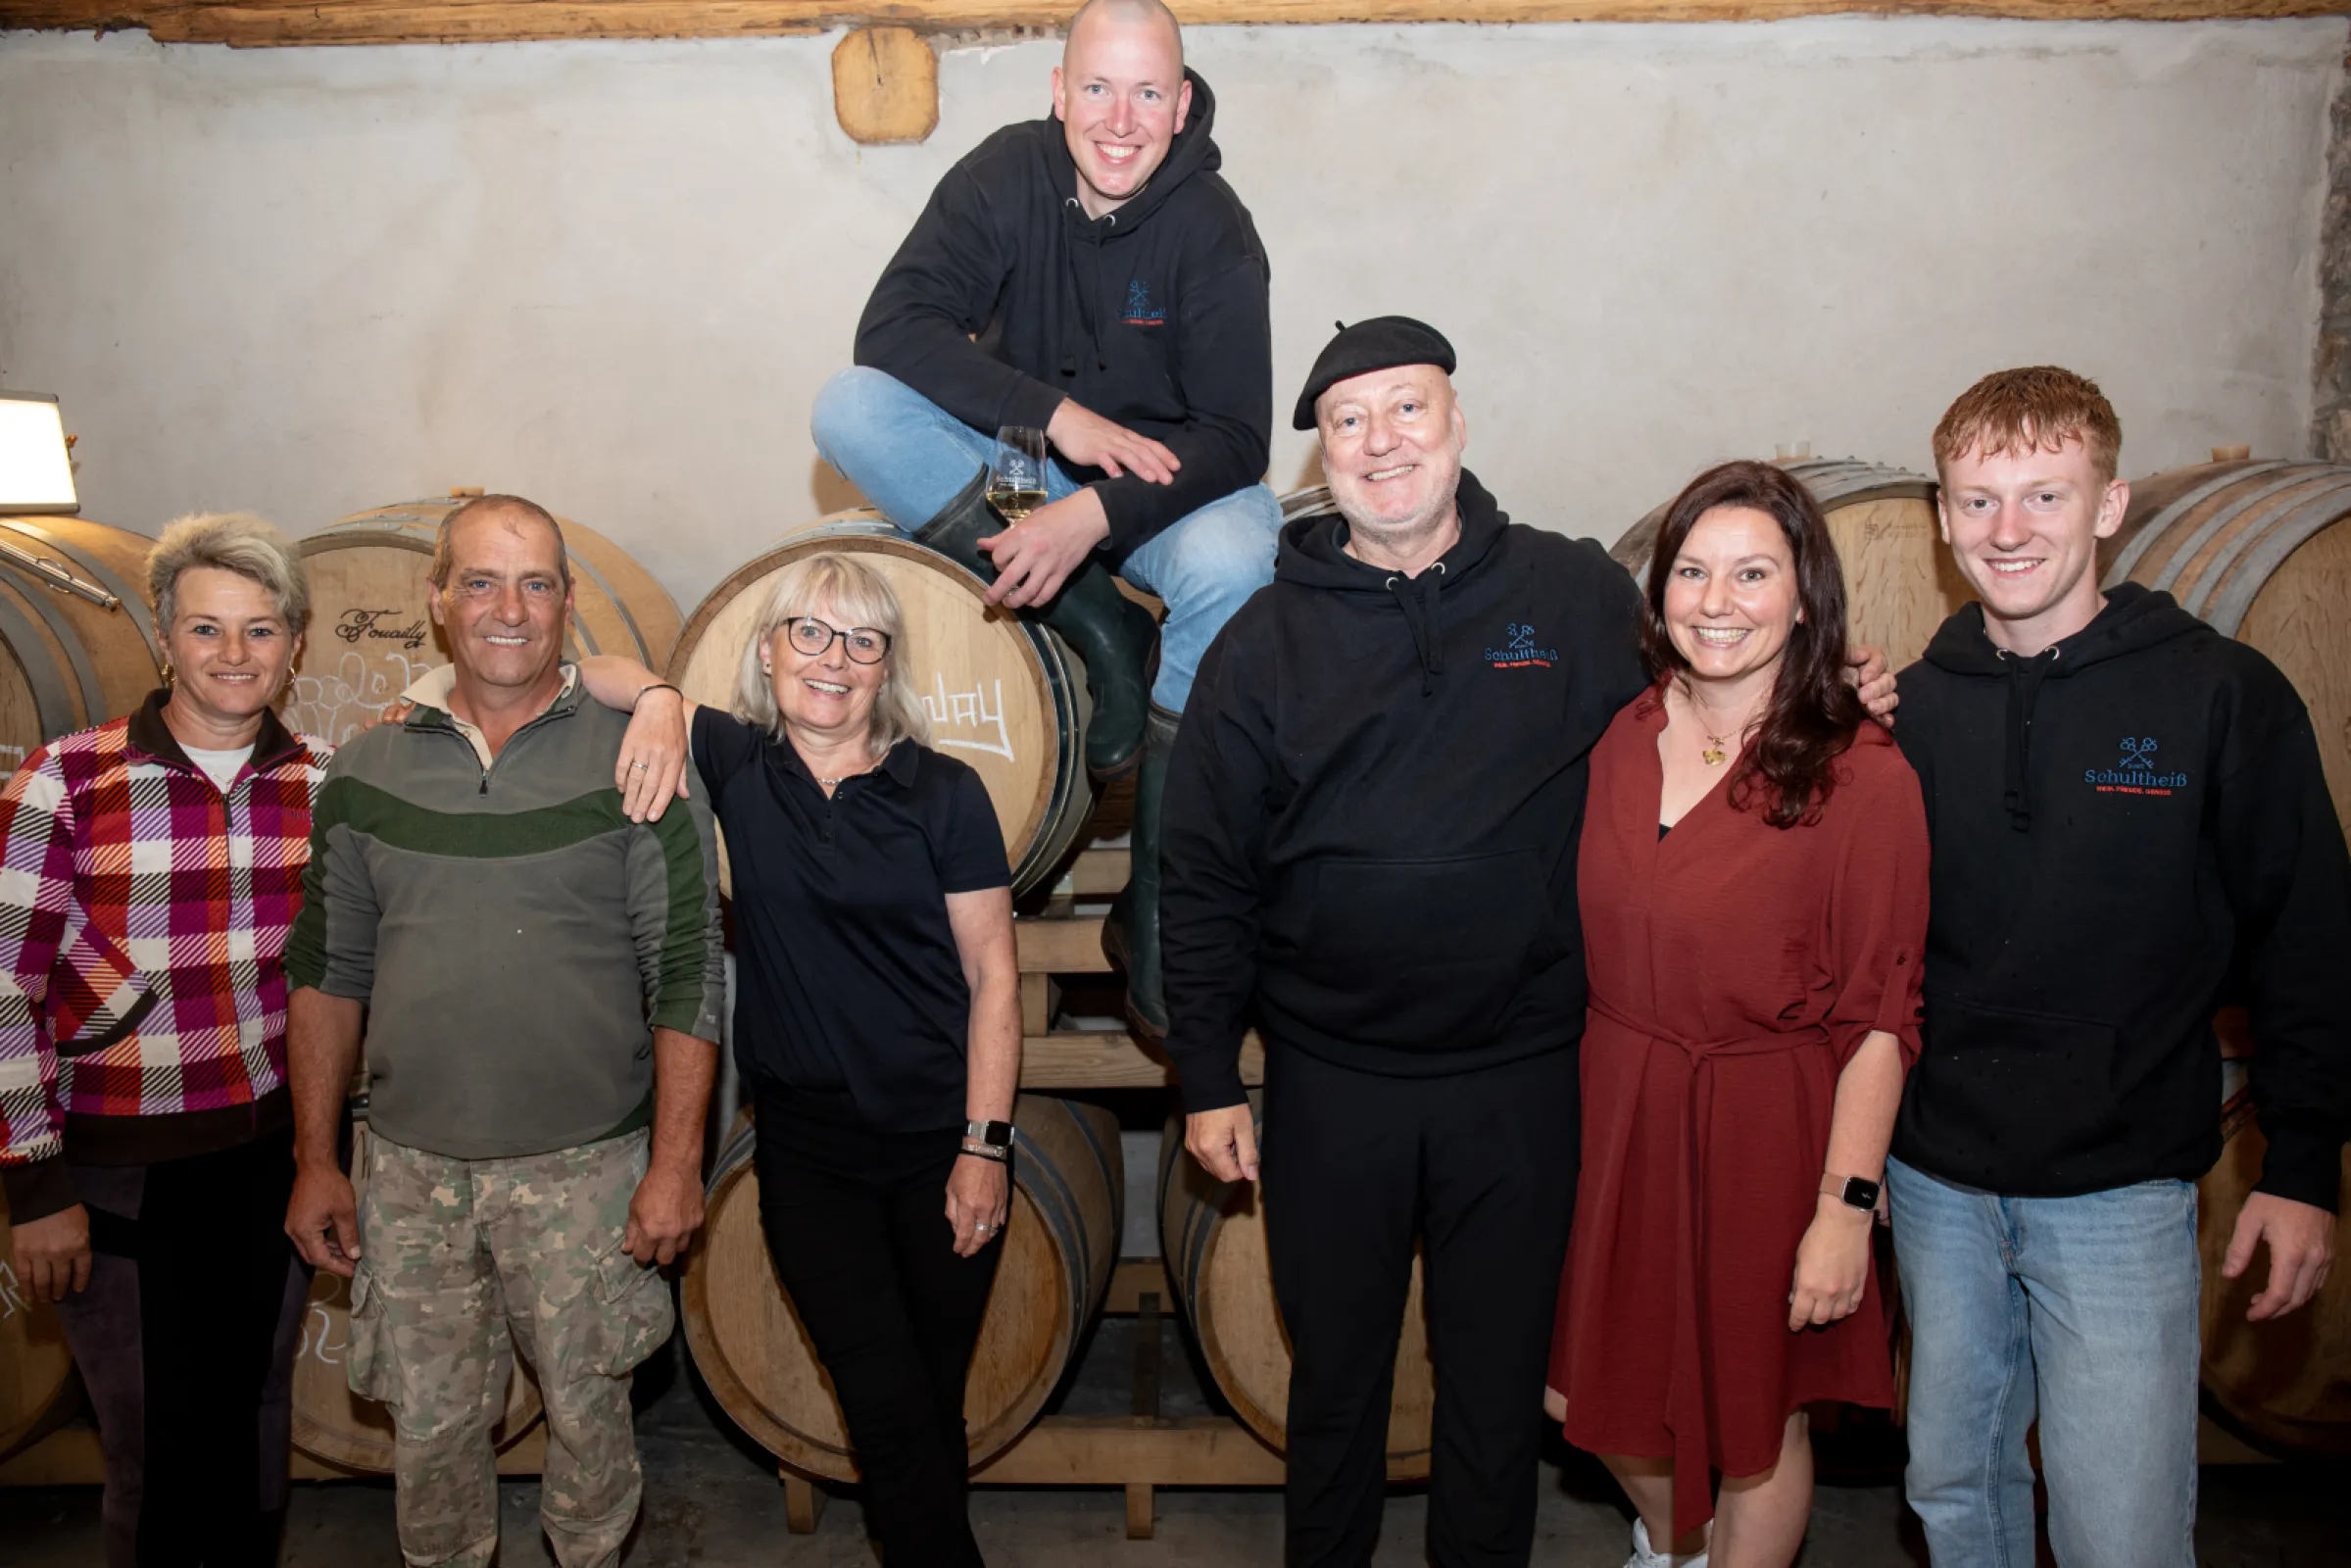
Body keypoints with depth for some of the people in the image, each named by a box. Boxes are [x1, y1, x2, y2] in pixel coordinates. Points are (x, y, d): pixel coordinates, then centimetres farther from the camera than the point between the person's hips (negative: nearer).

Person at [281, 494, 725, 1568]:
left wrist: (676, 1162, -11)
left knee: (586, 1409, 12)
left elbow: (687, 972, -7)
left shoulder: (636, 763, -6)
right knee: (428, 1423, 14)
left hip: (585, 1166, -2)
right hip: (411, 1166, 3)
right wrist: (314, 1159, 7)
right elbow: (327, 970, 9)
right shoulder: (368, 771, 4)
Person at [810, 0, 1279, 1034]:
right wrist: (1060, 415, -29)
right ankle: (1098, 628, -23)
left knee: (1234, 567, -36)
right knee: (850, 411, -23)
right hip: (1019, 463, 2)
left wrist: (1097, 513, -36)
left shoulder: (1213, 228, -15)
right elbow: (891, 327, -20)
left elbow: (1235, 439, -20)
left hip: (1160, 483, -2)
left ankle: (1157, 910, -23)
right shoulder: (1007, 174, -11)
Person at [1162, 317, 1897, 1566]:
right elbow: (1206, 883, 0)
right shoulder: (1265, 644, -2)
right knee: (1334, 1374, 18)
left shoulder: (1578, 596, -1)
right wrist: (1207, 1079, 0)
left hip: (1523, 1076, 0)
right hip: (1328, 1079, 0)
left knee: (1500, 1379, 16)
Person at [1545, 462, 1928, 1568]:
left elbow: (1878, 1021, -15)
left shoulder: (1862, 775, -15)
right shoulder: (1622, 741, 0)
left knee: (1755, 1418, 15)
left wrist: (1846, 1205, -17)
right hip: (1617, 1111, 5)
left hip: (1766, 1130, -5)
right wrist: (1598, 1096, 6)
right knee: (1595, 1394, 20)